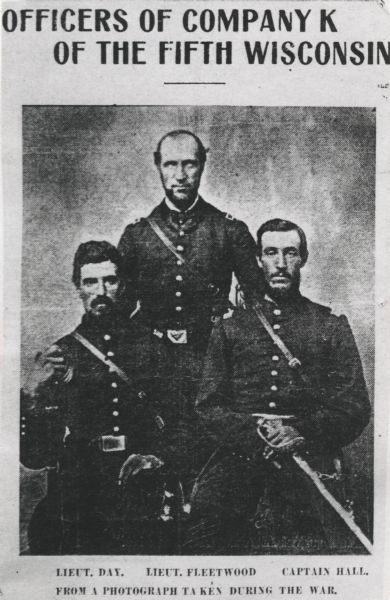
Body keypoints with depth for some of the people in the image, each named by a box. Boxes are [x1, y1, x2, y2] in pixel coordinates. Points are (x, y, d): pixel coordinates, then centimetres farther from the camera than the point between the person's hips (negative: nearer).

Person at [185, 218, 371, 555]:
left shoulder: (332, 326, 16)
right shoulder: (230, 328, 19)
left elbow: (355, 409, 8)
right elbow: (208, 406, 11)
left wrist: (301, 432, -9)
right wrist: (254, 431, -8)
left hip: (310, 453, -1)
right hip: (239, 455, 1)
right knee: (206, 509, -25)